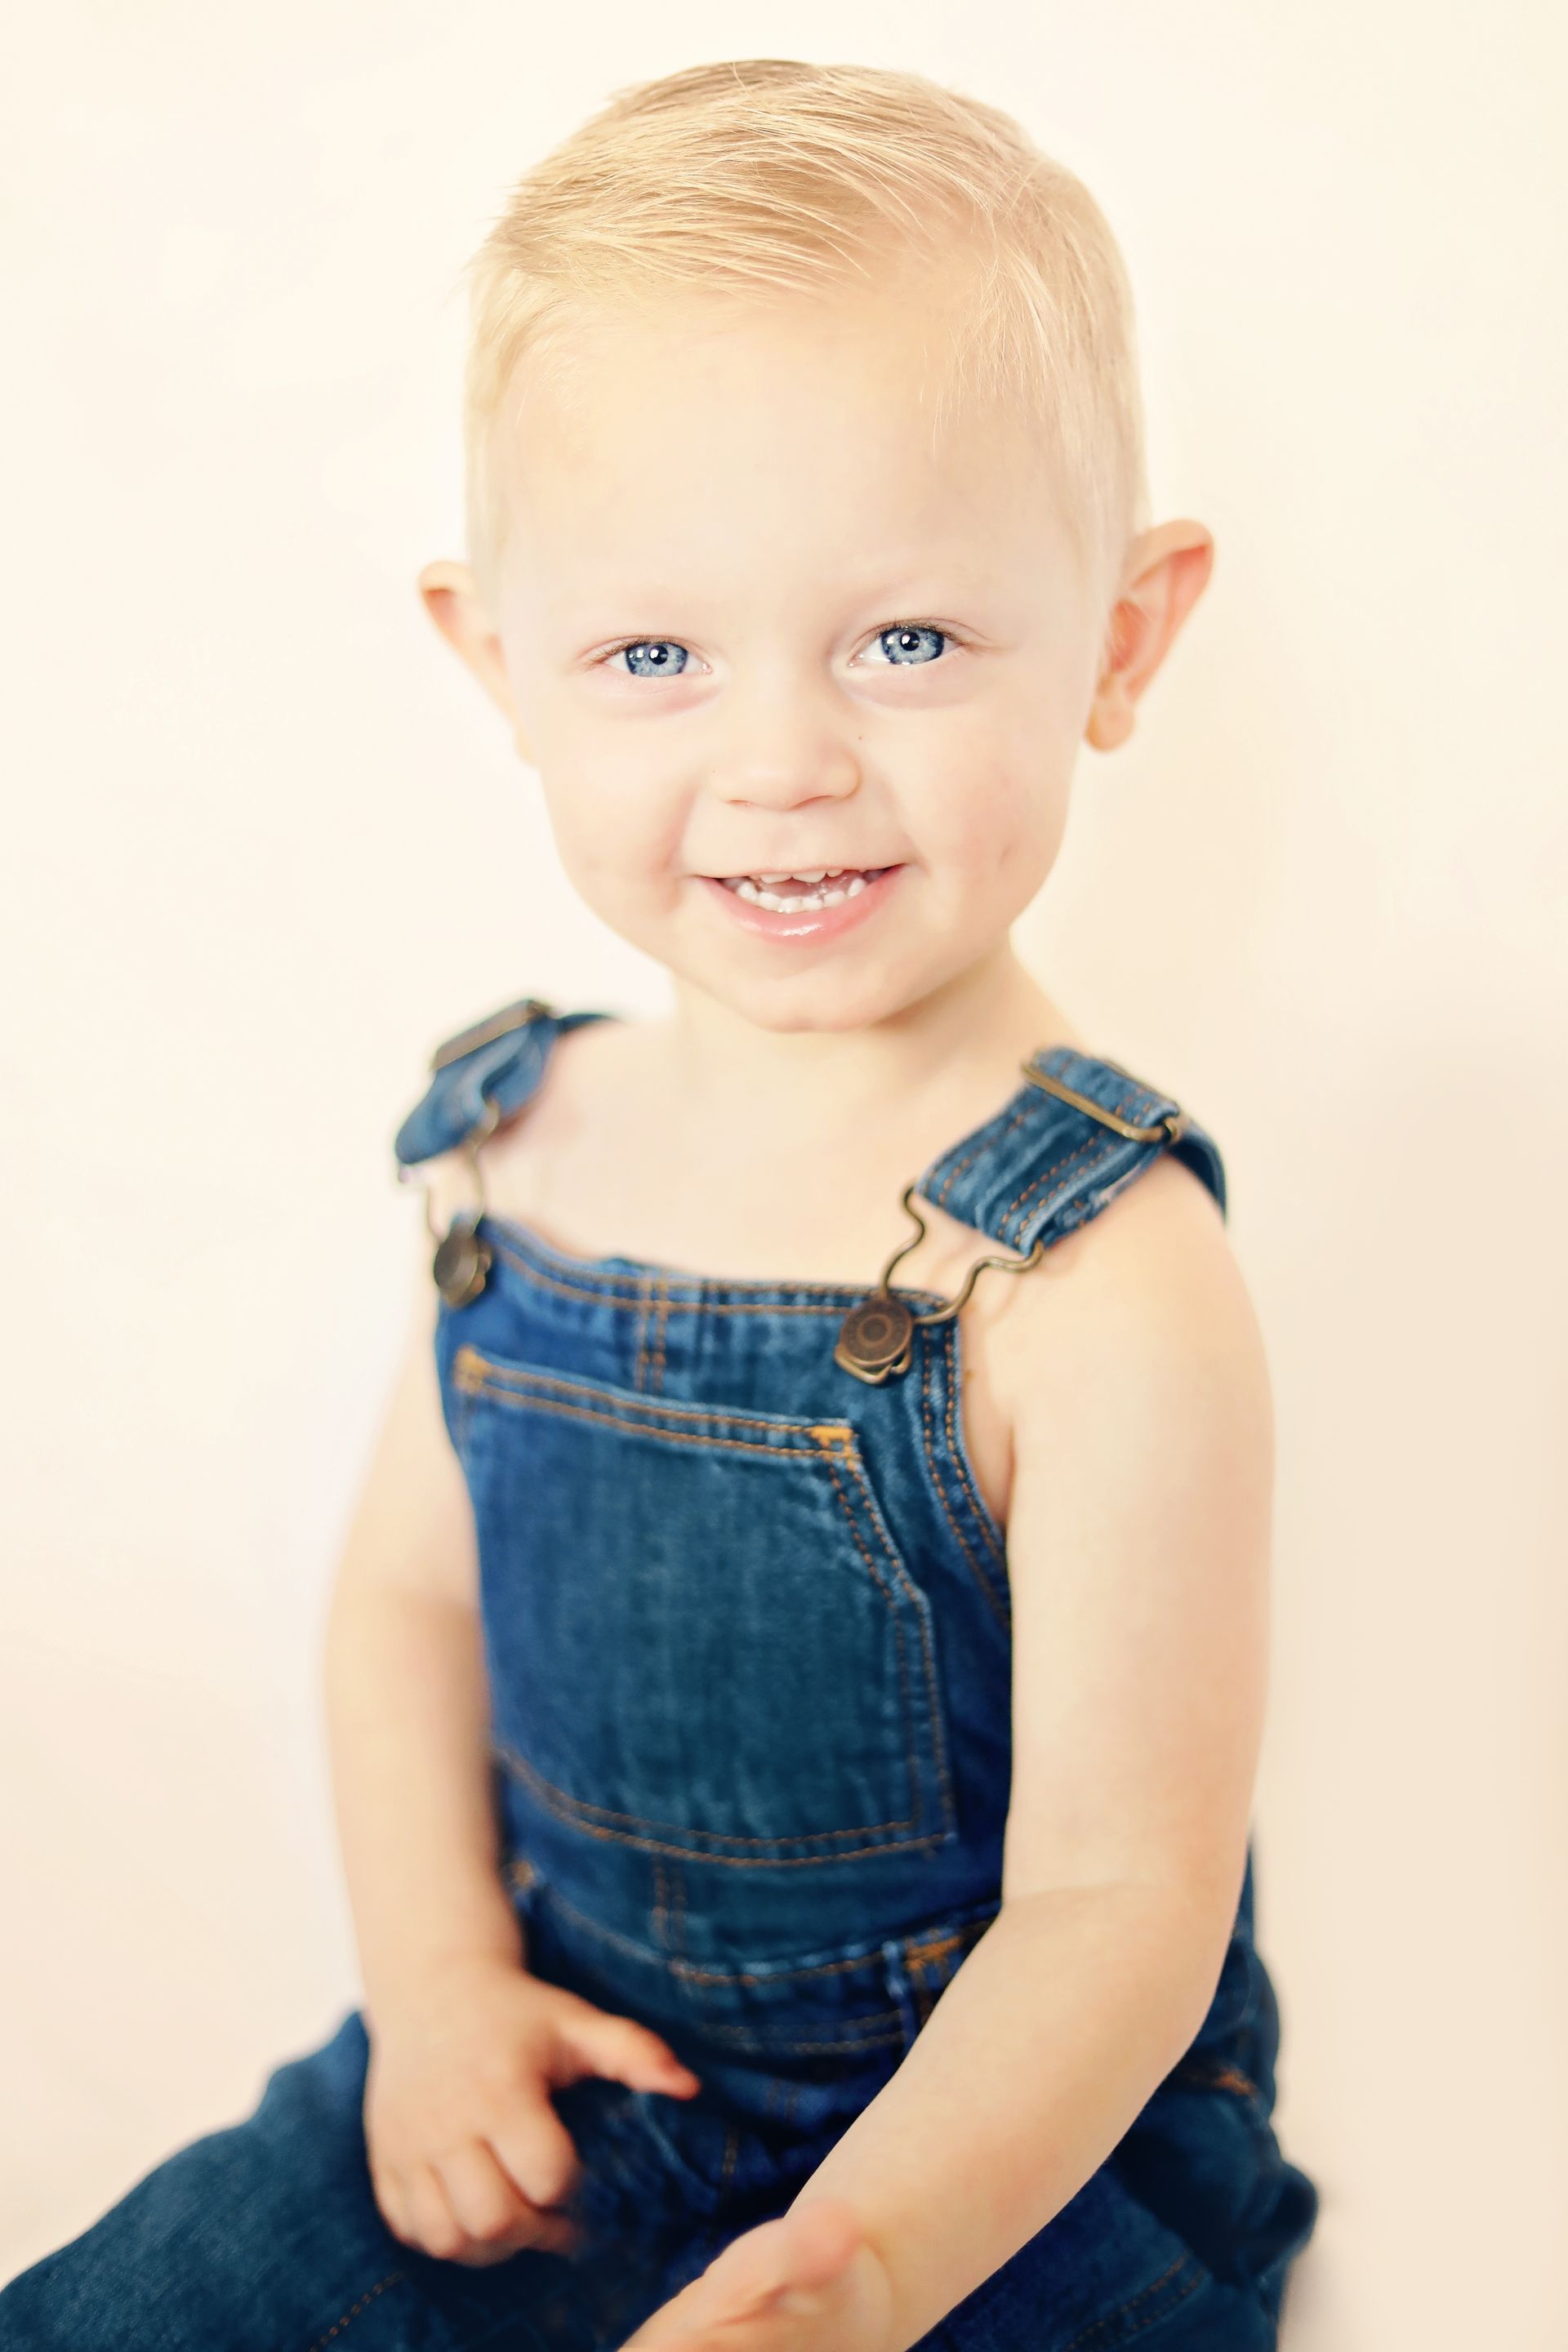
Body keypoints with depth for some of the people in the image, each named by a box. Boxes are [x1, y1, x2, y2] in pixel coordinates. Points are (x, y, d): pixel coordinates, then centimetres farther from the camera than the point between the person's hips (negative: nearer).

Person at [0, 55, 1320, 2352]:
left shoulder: (1098, 1281, -23)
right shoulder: (519, 1146, -5)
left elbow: (1115, 1898, -21)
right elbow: (409, 1586, 7)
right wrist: (437, 1977, -5)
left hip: (1012, 2158, -4)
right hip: (556, 2082, 4)